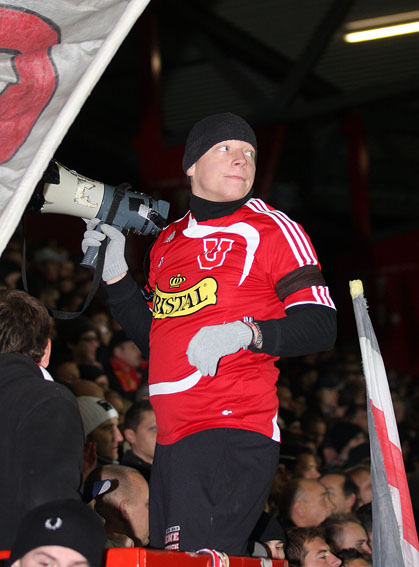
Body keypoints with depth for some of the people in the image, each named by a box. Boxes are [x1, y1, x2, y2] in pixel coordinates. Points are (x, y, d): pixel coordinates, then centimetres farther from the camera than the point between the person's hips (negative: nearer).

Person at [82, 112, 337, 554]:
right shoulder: (167, 242, 18)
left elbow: (320, 327, -7)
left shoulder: (272, 229, -1)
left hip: (236, 433, -7)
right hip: (171, 439, 7)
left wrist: (245, 332, -23)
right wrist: (115, 272, 13)